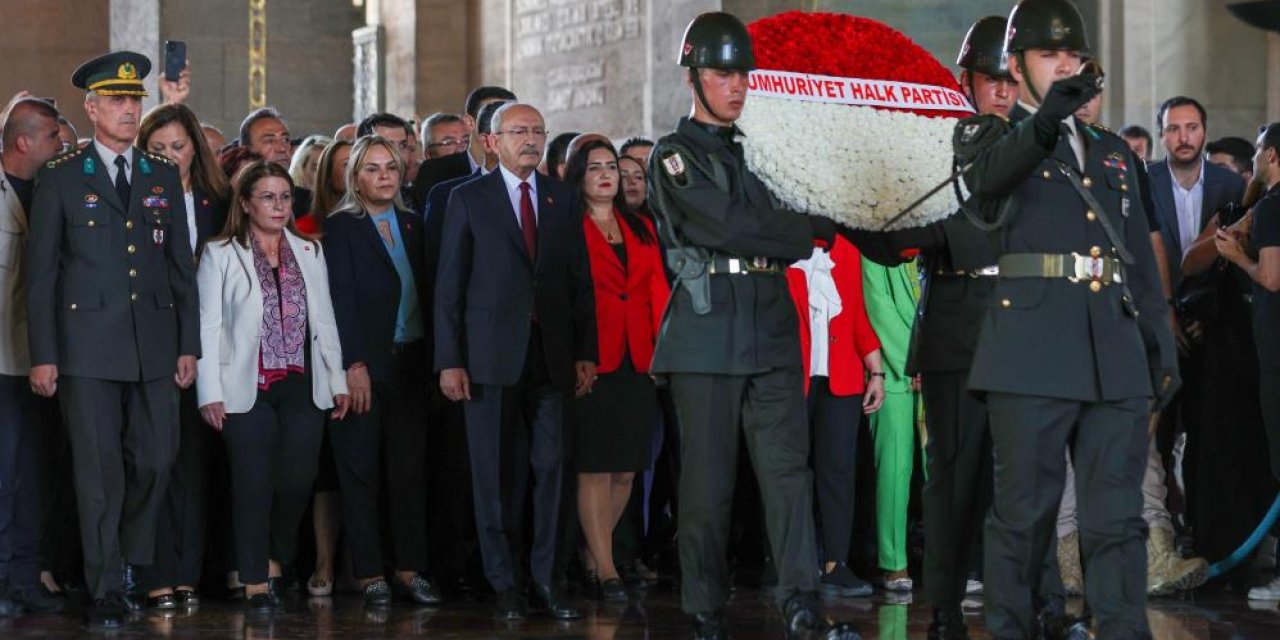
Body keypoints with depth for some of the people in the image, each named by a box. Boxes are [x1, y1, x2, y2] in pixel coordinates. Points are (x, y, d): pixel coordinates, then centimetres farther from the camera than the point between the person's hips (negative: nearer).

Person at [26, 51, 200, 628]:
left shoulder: (164, 176, 12)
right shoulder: (61, 178, 2)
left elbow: (182, 266, 14)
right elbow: (40, 273, 1)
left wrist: (189, 344, 7)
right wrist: (43, 355, -5)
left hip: (155, 345, 3)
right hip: (89, 348, -3)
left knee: (155, 462, 3)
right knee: (100, 472, -2)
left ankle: (131, 561, 24)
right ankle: (107, 590, 5)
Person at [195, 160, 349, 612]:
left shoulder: (309, 253, 14)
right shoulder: (220, 254, 2)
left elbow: (324, 321, 14)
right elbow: (208, 326, -3)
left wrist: (337, 380, 8)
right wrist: (210, 392, -9)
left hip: (303, 388, 3)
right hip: (248, 389, -3)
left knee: (298, 480, -2)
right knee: (254, 484, -4)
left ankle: (276, 561, 21)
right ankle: (256, 581, 5)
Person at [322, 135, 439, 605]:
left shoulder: (412, 225, 14)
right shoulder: (342, 227, -1)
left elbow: (423, 293, 12)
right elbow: (342, 299, -8)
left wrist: (432, 359, 3)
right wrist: (355, 365, -16)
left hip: (411, 360, 5)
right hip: (365, 362, -5)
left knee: (410, 467, 3)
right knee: (361, 470, -1)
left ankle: (409, 570, 7)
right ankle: (368, 575, 2)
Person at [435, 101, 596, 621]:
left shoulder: (563, 199, 12)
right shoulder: (469, 199, 3)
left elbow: (580, 280, 11)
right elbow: (449, 285, 1)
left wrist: (585, 353, 4)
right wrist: (449, 360, -5)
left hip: (550, 355, 3)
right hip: (492, 355, -2)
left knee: (549, 467, 1)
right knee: (496, 473, 1)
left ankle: (544, 581, 7)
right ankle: (503, 584, 7)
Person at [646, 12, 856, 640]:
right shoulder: (674, 155, 0)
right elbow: (730, 225, -11)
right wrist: (815, 230, -6)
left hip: (772, 331, 5)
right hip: (707, 334, -5)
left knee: (788, 466, -4)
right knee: (708, 480, -1)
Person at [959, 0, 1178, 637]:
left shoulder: (1112, 151, 22)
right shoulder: (990, 137, 6)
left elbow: (1142, 257, 23)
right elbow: (988, 175, -20)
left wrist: (1161, 347, 14)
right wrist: (1045, 121, -40)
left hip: (1116, 357, 4)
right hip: (1033, 352, -4)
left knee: (1116, 518, 0)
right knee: (1025, 513, -2)